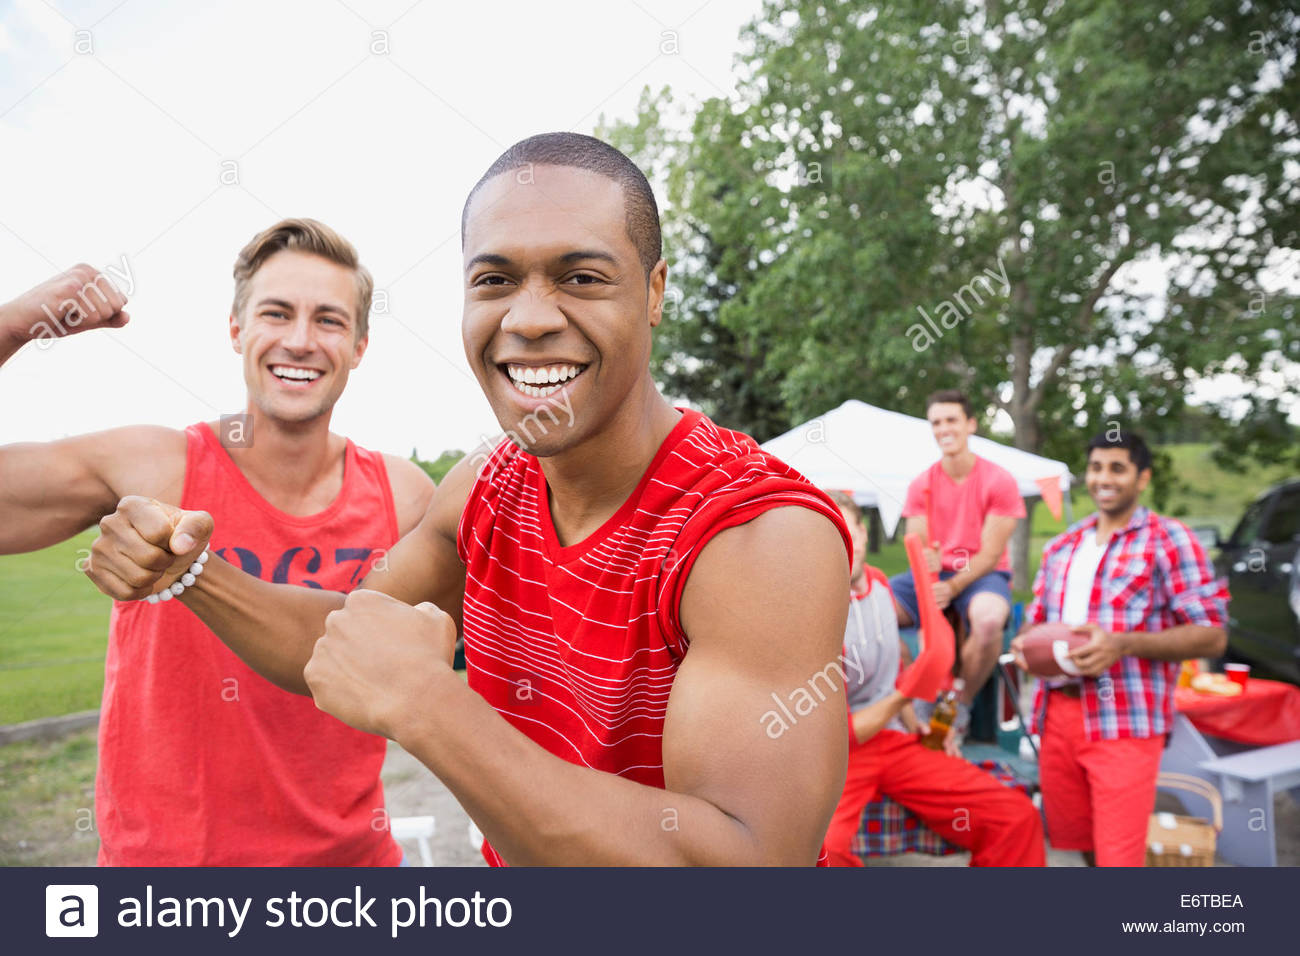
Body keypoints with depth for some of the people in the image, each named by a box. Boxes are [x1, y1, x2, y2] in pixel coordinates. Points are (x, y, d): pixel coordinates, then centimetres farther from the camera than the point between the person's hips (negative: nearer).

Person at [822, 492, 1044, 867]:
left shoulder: (878, 581, 6)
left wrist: (914, 726, 9)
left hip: (895, 741, 7)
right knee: (822, 848, -38)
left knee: (1018, 817, -8)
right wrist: (902, 697, -17)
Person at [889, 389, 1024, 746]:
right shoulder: (921, 484, 5)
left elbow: (990, 553, -10)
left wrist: (952, 586, -25)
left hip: (983, 575, -3)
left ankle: (961, 707, -12)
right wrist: (925, 563, -25)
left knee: (988, 618, -40)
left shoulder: (999, 481, -6)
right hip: (933, 574, 4)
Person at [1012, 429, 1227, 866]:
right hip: (1057, 713, 6)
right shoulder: (1061, 545, 15)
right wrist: (1025, 642, -2)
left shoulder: (1169, 540, -3)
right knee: (1075, 842, 17)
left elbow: (1212, 635, -7)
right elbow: (1036, 616, 23)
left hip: (1125, 721, -6)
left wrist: (1122, 644, -21)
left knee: (1117, 855, -5)